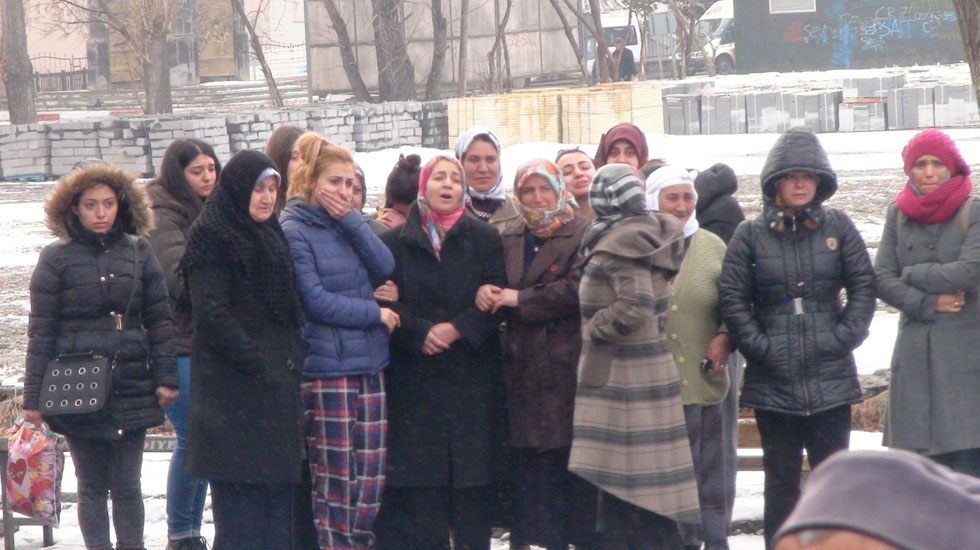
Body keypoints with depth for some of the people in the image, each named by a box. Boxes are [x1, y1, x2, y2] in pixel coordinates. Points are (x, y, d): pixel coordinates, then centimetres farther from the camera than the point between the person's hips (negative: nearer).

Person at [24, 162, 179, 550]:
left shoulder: (139, 253, 8)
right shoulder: (56, 259, 1)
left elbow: (159, 322, 9)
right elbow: (41, 332, 0)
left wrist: (165, 378, 1)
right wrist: (33, 396, -3)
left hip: (131, 388, 1)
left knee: (127, 485, 2)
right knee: (91, 485, 4)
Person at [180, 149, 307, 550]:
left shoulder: (270, 236, 19)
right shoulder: (212, 238, -8)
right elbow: (211, 314, -16)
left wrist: (294, 357, 12)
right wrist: (255, 362, -18)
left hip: (278, 381, 9)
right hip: (234, 387, -9)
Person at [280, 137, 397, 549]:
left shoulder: (347, 224, 16)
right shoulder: (294, 232, -6)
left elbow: (384, 267, 1)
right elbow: (315, 301, -13)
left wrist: (350, 218, -7)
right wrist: (375, 313, -6)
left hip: (369, 364, 7)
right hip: (326, 370, -7)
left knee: (372, 477, 6)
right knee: (333, 481, -3)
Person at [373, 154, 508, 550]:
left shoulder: (484, 239, 8)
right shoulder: (396, 241, 7)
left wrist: (458, 329, -15)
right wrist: (420, 332, -17)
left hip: (472, 376, 0)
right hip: (414, 379, 0)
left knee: (472, 475, -1)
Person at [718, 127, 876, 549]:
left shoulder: (838, 228, 4)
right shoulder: (751, 235, 1)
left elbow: (863, 287, 6)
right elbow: (732, 297, 0)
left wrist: (845, 337, -4)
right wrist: (758, 345, -7)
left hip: (831, 379, 0)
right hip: (773, 381, 0)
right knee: (781, 480, 7)